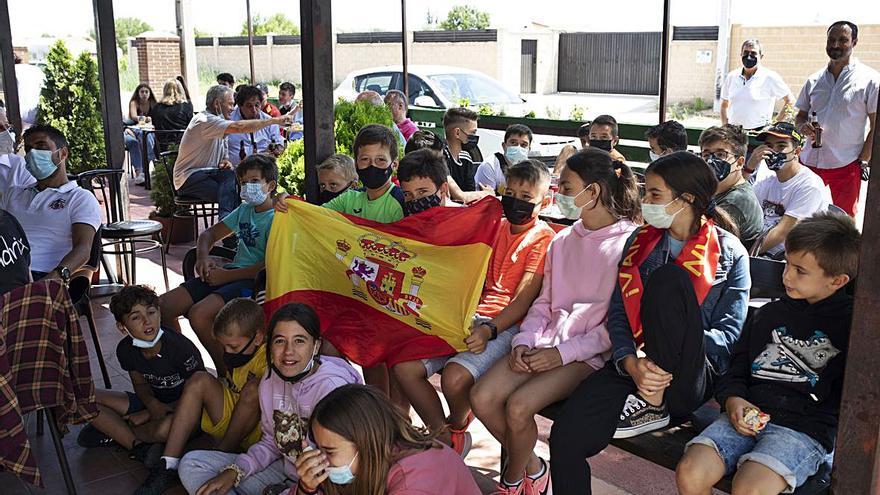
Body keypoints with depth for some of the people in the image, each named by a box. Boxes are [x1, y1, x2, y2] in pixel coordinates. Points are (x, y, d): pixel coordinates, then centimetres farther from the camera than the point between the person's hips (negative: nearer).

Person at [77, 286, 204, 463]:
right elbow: (141, 384, 5)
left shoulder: (182, 347, -26)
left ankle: (112, 430, -9)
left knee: (165, 428, -40)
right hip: (154, 402, 6)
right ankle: (138, 447, -17)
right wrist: (153, 404, -20)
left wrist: (147, 415, -15)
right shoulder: (126, 349, -10)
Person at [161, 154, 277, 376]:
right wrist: (203, 257, 6)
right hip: (231, 272, 8)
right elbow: (210, 234, 29)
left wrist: (226, 276, -15)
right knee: (162, 306, -7)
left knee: (199, 314, -32)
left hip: (255, 282, -8)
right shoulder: (244, 210, 20)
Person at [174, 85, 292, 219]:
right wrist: (274, 120, -30)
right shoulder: (204, 120, -17)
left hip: (208, 173, 8)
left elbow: (223, 154, 21)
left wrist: (225, 162, -6)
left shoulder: (217, 122, 17)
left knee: (230, 175, -22)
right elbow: (238, 127, -32)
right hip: (189, 177, -8)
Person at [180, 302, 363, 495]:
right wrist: (234, 471, -2)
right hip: (283, 469, 7)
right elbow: (271, 443, 11)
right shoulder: (271, 379, 0)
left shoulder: (332, 387, -24)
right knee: (191, 463, 2)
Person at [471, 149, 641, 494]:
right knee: (482, 398, -13)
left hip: (591, 353, -6)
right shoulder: (562, 241, 13)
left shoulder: (629, 244, -9)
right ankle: (532, 467, 12)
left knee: (518, 406, -25)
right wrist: (524, 340, -2)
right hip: (547, 342, 6)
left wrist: (564, 352, -16)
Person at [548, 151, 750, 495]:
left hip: (691, 381, -3)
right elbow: (617, 313, 7)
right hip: (634, 366, 3)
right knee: (566, 437, -25)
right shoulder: (641, 242, 14)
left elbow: (729, 332, -2)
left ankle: (656, 404, -21)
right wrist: (631, 363, -14)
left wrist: (664, 360, -18)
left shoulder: (729, 253, 4)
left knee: (668, 278, -28)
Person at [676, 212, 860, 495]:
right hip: (747, 416, 4)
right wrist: (732, 399, 0)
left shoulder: (849, 323, 6)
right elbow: (737, 368, 21)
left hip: (806, 429, -4)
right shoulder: (770, 314, 20)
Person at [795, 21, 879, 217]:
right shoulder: (814, 80, 11)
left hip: (846, 165, -4)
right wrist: (803, 126, -6)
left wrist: (863, 161, -8)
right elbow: (800, 116, 18)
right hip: (809, 162, 4)